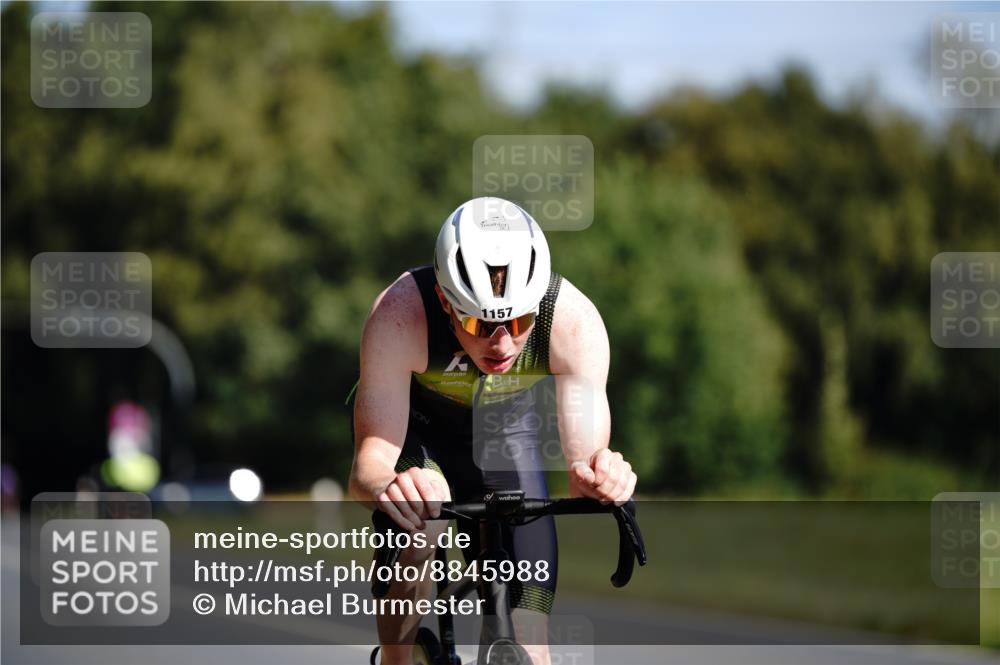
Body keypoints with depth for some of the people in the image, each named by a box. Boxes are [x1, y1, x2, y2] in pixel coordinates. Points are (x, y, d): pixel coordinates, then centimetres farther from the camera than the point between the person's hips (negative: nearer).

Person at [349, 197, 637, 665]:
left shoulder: (574, 322, -33)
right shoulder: (400, 315, -38)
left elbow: (585, 460, -33)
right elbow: (367, 469, -40)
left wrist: (593, 478, -57)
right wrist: (386, 487, -64)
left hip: (505, 437, 2)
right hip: (412, 431, -2)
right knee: (419, 533, -36)